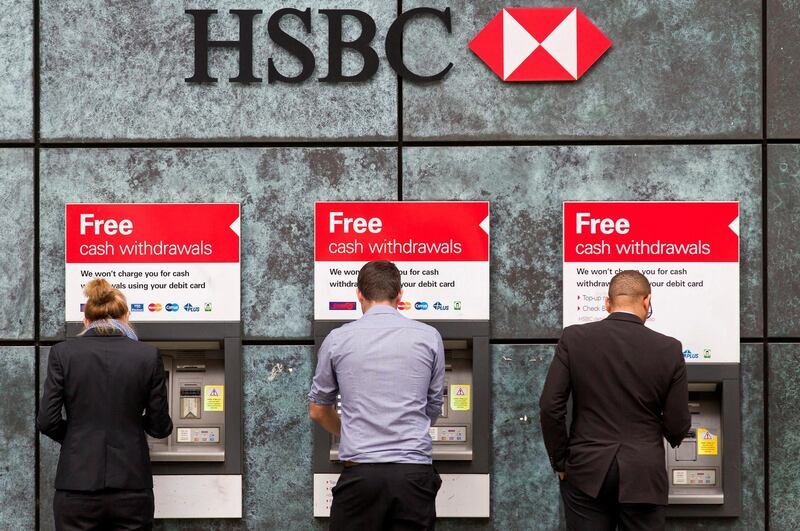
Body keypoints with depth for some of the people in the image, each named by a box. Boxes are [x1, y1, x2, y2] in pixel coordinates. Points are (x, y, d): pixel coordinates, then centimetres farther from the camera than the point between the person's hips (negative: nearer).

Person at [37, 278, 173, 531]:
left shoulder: (63, 352, -2)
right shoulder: (148, 355, -1)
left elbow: (47, 421, -4)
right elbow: (159, 427, 2)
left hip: (78, 485, 0)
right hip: (132, 487, 0)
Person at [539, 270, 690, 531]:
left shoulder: (574, 338, -4)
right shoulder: (669, 350, -4)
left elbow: (550, 407, -6)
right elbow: (677, 426, 0)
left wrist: (561, 462, 6)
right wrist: (672, 436, 24)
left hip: (587, 471, 1)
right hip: (644, 476, 0)